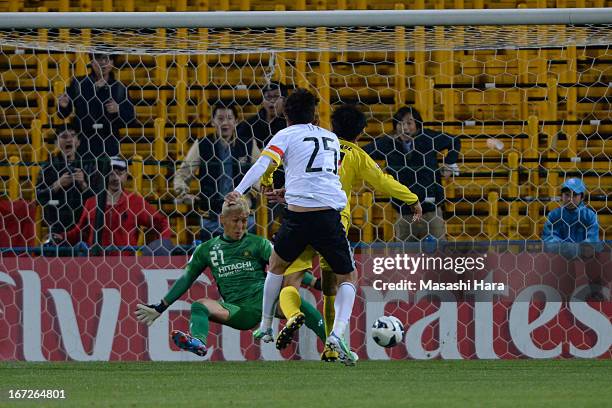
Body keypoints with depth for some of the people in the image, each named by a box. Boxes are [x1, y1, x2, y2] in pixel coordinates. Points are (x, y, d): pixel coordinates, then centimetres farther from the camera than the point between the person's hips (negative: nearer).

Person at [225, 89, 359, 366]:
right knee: (348, 277, 14)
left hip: (298, 215, -1)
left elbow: (263, 163, -7)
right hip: (330, 214, 1)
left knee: (277, 265, 27)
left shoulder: (286, 135, 9)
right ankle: (337, 334, -9)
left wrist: (239, 191, -14)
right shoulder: (332, 138, 22)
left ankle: (265, 327, 31)